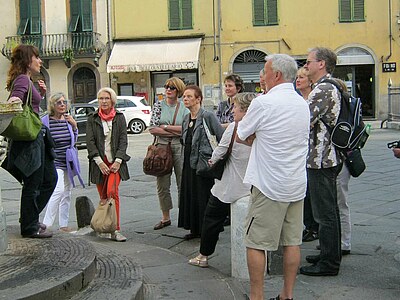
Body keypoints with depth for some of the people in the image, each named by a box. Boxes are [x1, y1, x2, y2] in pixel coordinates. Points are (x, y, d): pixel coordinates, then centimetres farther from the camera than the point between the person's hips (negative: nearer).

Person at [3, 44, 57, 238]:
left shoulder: (27, 80, 16)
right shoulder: (22, 79, -13)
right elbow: (13, 104, -26)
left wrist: (41, 94, 10)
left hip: (36, 140, 10)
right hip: (29, 140, -10)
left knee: (50, 179, 16)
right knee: (33, 184, -1)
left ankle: (29, 217, 26)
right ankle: (29, 227, 11)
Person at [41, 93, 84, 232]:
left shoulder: (68, 120, 6)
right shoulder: (45, 121, -8)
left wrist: (74, 126, -3)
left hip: (69, 162, 6)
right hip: (54, 163, -6)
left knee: (67, 194, 10)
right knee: (59, 191, -20)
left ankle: (63, 225, 19)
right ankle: (46, 224, -11)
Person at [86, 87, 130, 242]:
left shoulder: (119, 117, 9)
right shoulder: (92, 119, 8)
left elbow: (123, 140, 4)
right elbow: (90, 142, 1)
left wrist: (118, 161, -7)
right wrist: (100, 162, -9)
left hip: (115, 161, -1)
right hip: (100, 162, 1)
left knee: (112, 192, -17)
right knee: (103, 197, 4)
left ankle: (115, 230, -16)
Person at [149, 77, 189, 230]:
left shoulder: (184, 108, 3)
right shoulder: (158, 106, 5)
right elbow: (152, 129, -5)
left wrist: (165, 127, -9)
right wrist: (176, 132, -9)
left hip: (180, 148, -1)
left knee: (183, 184, 1)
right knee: (162, 185, 6)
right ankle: (165, 218, 18)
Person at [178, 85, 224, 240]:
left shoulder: (208, 116, -11)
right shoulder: (186, 119, 12)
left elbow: (222, 138, -12)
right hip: (189, 163, 8)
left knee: (204, 198, -2)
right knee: (189, 196, 11)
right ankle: (195, 229, 22)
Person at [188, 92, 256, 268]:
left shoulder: (233, 128, -18)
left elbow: (218, 153, -12)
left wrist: (213, 160, 12)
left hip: (229, 188, -5)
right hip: (250, 187, 5)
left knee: (212, 219, 11)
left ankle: (203, 256, 21)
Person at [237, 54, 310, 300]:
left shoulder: (263, 103, -13)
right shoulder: (303, 104, 10)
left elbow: (240, 137, -2)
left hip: (270, 186, -7)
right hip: (297, 185, 7)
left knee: (256, 243, 1)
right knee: (292, 242, 11)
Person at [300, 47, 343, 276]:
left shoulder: (323, 90, -18)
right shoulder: (332, 87, 16)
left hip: (321, 160, -10)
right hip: (329, 157, 10)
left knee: (325, 213, -3)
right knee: (330, 210, 17)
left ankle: (329, 263, 5)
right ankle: (331, 255, 28)